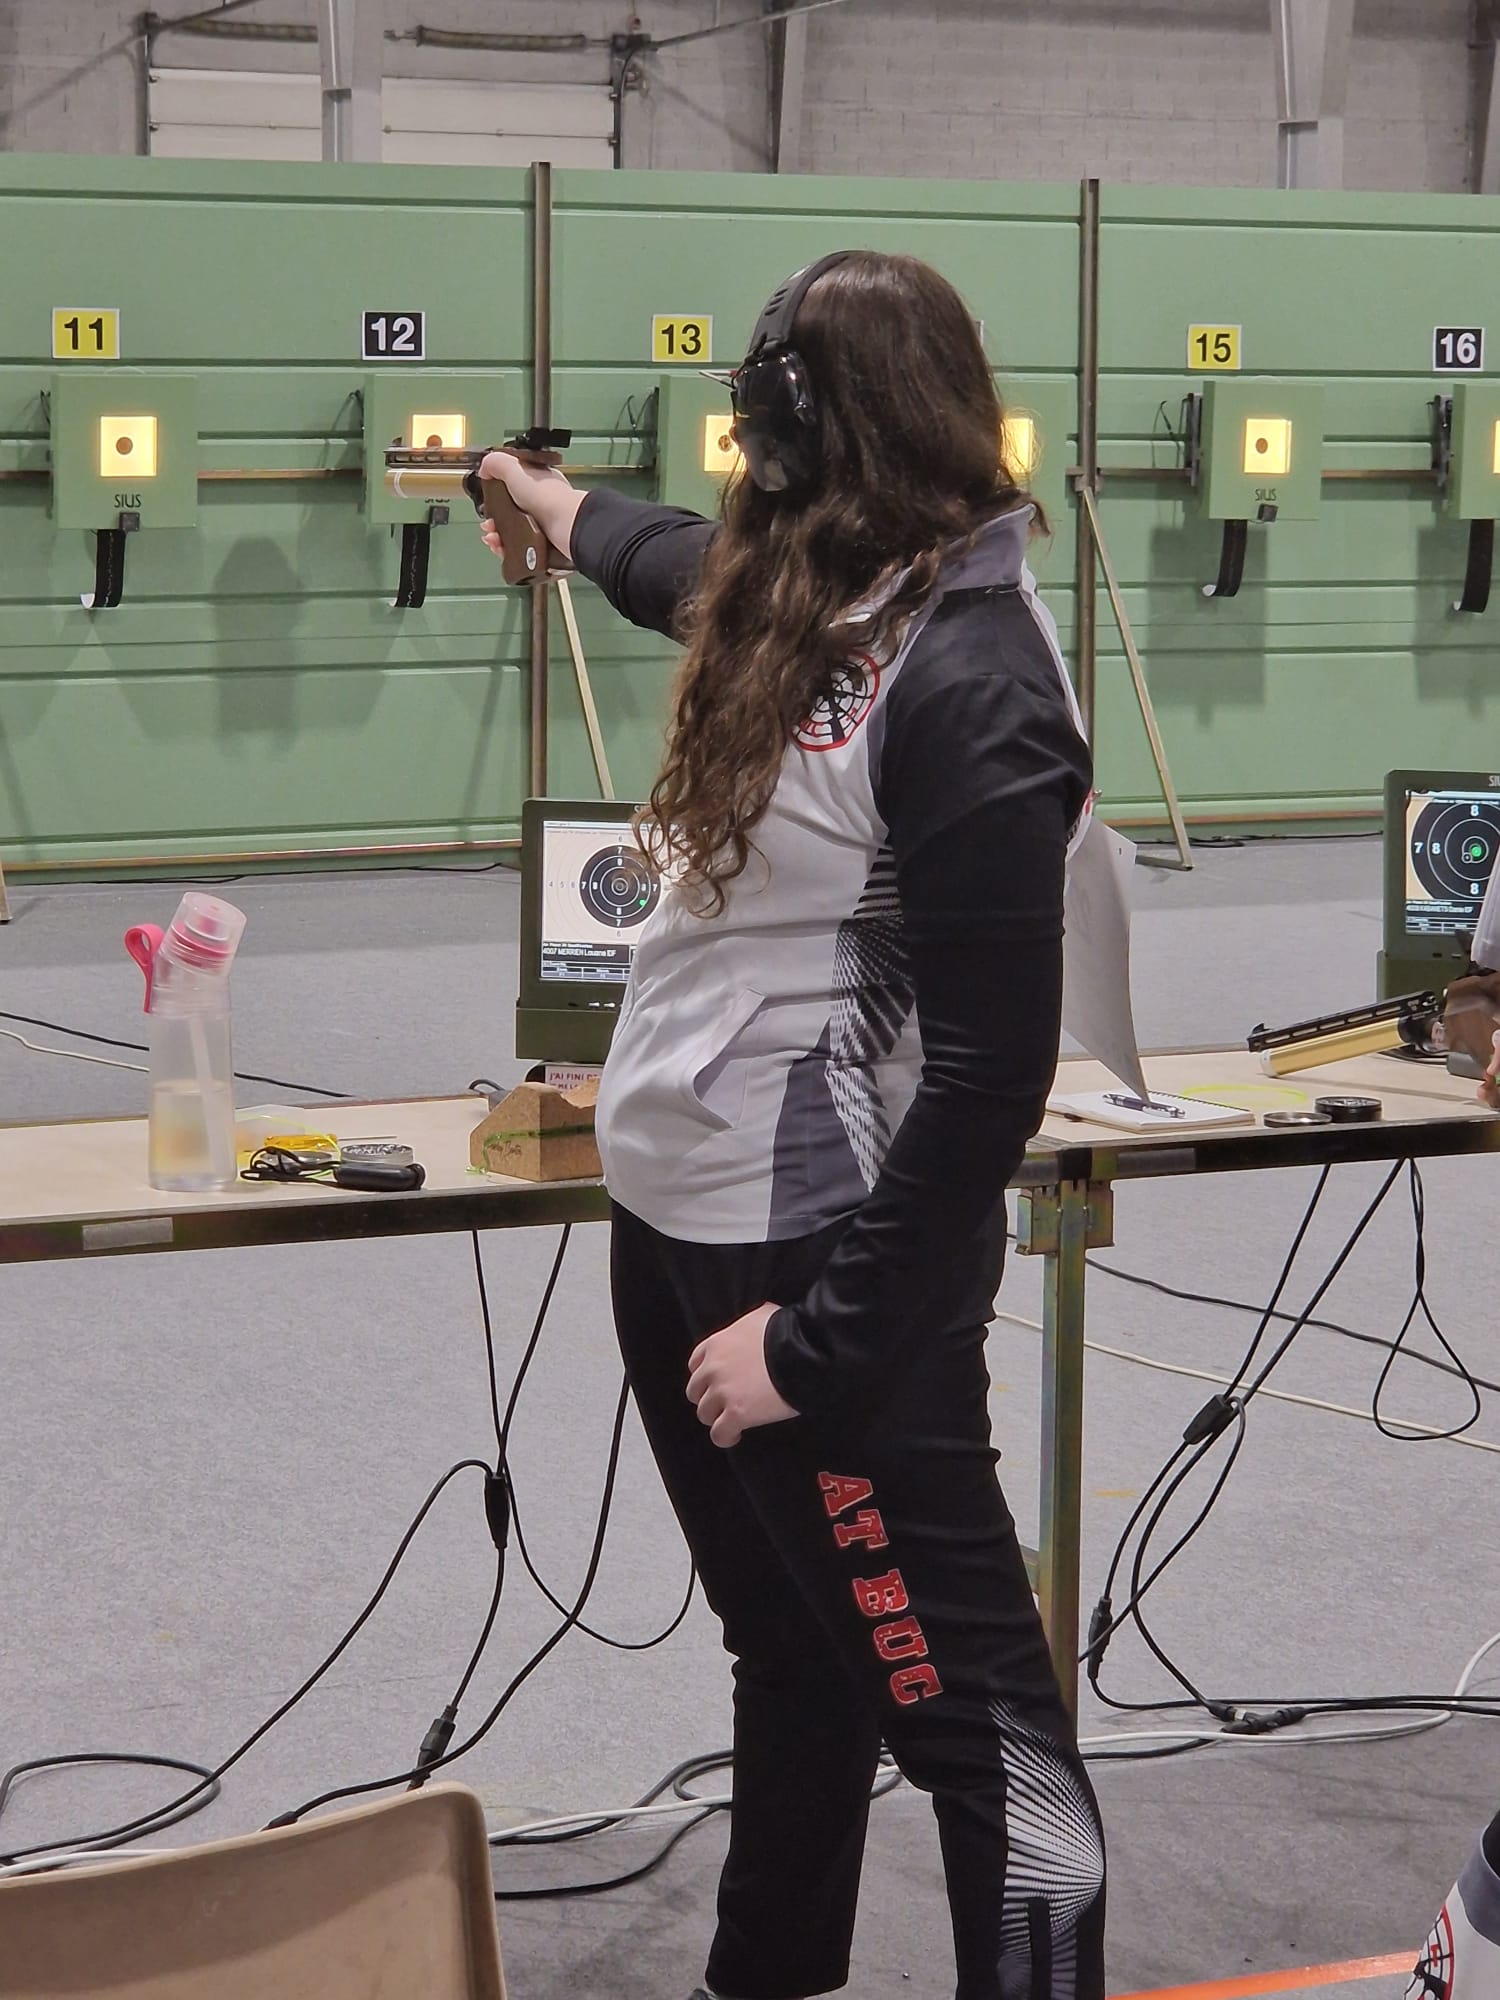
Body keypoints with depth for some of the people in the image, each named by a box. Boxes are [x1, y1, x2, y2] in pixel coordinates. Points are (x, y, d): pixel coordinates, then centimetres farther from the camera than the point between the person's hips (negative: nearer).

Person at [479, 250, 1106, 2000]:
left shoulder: (967, 682, -20)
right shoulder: (802, 595, 7)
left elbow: (989, 1070, -22)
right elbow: (676, 561, 34)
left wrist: (820, 1337, -19)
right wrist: (555, 504, 53)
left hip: (826, 1258, -9)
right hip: (673, 1210, 9)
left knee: (964, 1710, -6)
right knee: (791, 1655, 21)